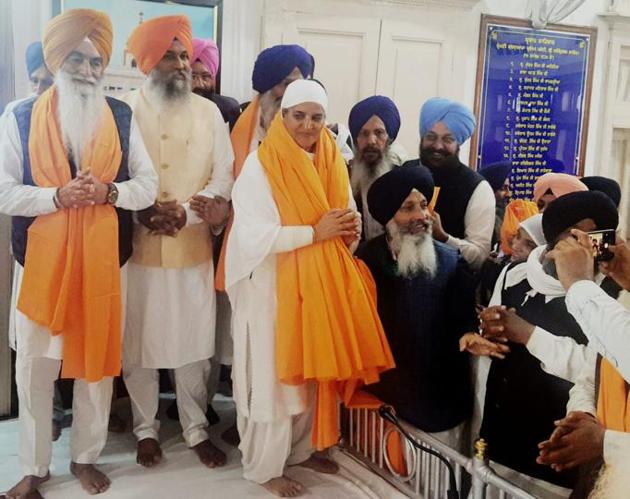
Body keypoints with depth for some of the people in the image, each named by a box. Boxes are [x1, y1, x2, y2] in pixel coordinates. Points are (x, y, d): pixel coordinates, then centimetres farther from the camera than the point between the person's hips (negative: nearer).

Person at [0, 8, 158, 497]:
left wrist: (108, 191, -17)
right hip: (41, 259, -1)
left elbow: (148, 185, 2)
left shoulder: (121, 117, 3)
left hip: (104, 259, 1)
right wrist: (57, 195, -20)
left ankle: (86, 456, 29)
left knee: (98, 361, 10)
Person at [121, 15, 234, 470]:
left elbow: (224, 178, -1)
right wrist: (144, 212, -20)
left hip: (194, 248, 2)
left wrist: (185, 213, -16)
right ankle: (146, 429, 26)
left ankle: (197, 429, 25)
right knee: (139, 343, 8)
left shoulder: (209, 112, 5)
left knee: (195, 342, 9)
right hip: (138, 248, -1)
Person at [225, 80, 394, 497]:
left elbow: (347, 216, 16)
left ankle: (303, 447, 32)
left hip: (323, 282, 6)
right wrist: (315, 232, -20)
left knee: (317, 369, 12)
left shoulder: (332, 162, 8)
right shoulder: (261, 164, -10)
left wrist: (351, 230, -7)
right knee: (277, 375, 1)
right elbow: (255, 234, -19)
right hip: (276, 285, -6)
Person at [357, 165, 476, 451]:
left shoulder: (451, 262, -5)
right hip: (384, 393, 1)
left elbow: (465, 321, -5)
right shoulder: (367, 258, -2)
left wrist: (469, 337, -26)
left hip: (439, 398, -1)